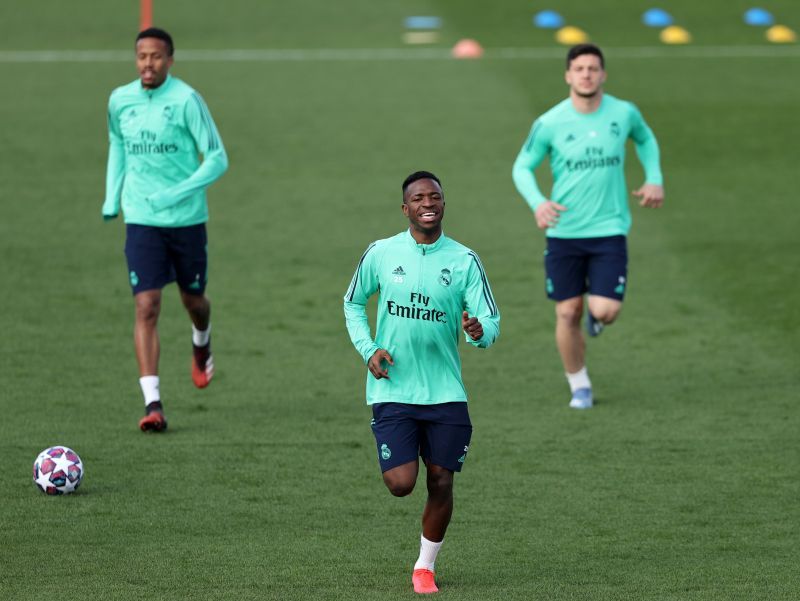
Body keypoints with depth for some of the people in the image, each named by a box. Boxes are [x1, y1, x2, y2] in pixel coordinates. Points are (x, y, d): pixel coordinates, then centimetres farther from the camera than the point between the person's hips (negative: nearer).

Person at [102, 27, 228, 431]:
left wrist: (178, 193, -22)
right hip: (141, 220, 2)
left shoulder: (185, 100, -13)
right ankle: (152, 404, -16)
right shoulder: (120, 101, 0)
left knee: (193, 300, 16)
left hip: (187, 219, -2)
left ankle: (201, 345, 53)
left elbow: (217, 158, -12)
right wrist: (111, 199, 12)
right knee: (146, 307, -11)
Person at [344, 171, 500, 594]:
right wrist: (368, 349, -1)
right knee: (401, 484, -11)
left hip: (446, 393, 1)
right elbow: (353, 302, 14)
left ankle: (425, 566, 24)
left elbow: (490, 322, -2)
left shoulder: (464, 260, -1)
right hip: (392, 390, -1)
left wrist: (480, 331, -26)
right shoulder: (381, 253, -1)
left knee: (441, 483, 3)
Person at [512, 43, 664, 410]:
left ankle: (597, 314, 26)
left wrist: (655, 179, 8)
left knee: (605, 311, -13)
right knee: (568, 314, 2)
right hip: (563, 232, 0)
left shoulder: (624, 114, -2)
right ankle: (579, 386, 22)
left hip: (610, 230, 0)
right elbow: (522, 167, 4)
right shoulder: (549, 124, -6)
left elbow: (645, 139, 21)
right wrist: (537, 202, -15)